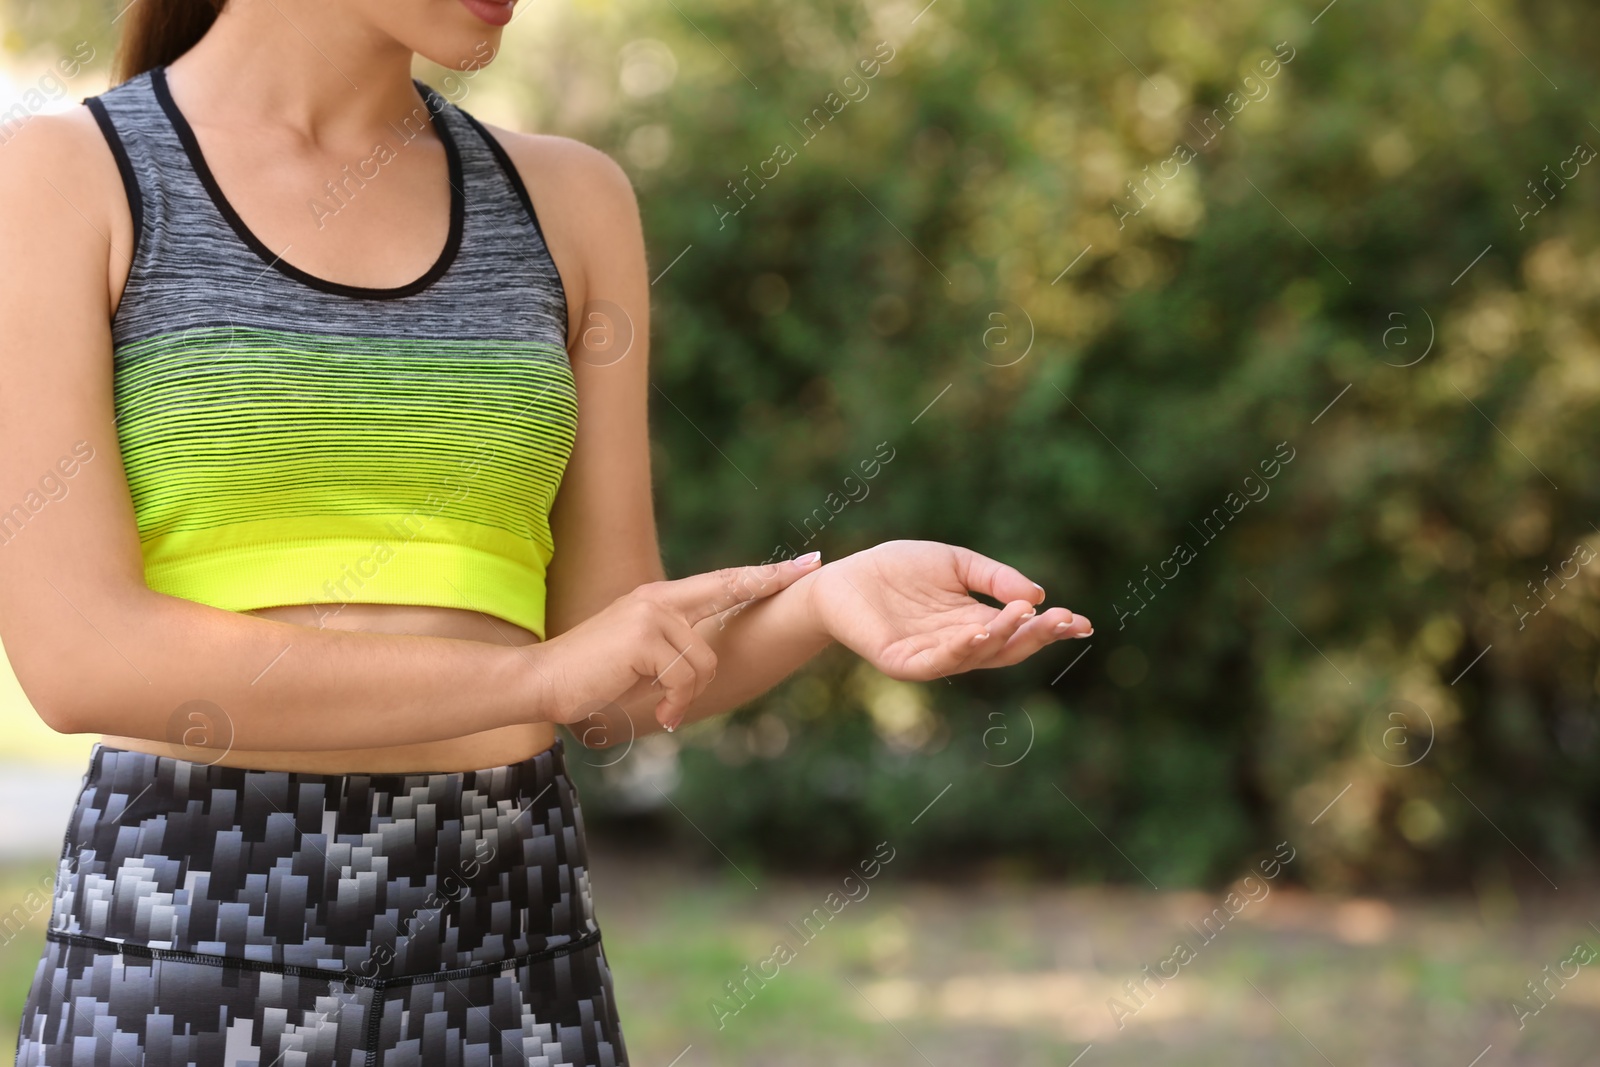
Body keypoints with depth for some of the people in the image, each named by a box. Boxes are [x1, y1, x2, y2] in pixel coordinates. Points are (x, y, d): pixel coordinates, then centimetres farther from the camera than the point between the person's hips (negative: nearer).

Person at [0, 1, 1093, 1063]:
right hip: (191, 952, -4)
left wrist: (822, 605, -11)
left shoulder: (566, 205, 11)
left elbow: (622, 692, 10)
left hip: (503, 968, 4)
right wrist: (540, 668, -13)